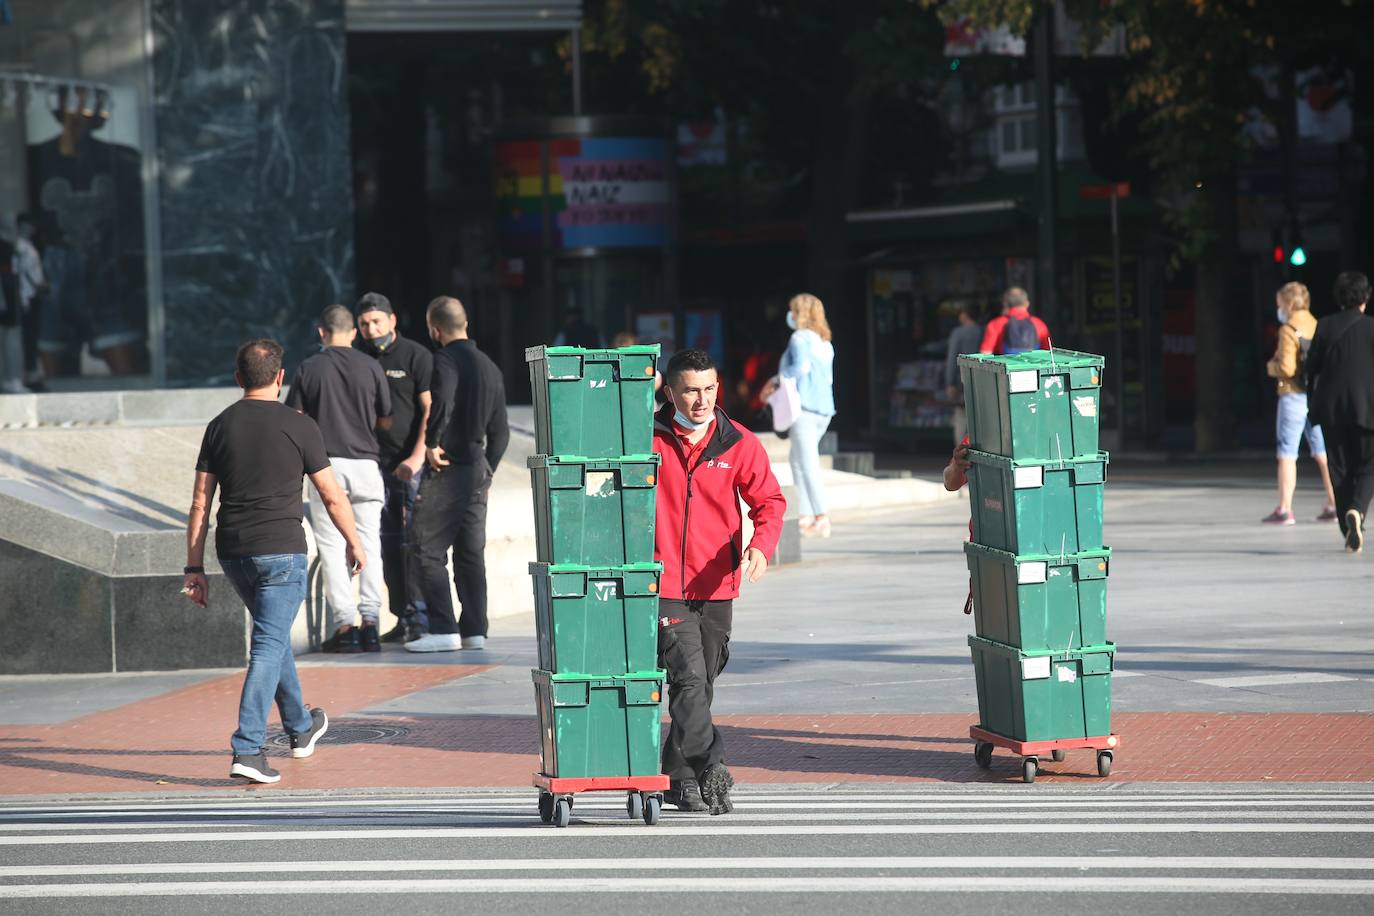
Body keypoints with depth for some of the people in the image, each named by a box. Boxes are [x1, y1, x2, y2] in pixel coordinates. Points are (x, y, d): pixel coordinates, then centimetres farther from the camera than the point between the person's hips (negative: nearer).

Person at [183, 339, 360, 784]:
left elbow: (200, 504, 4)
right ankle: (247, 750, -18)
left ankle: (300, 728, 40)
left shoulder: (220, 426, 6)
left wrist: (195, 569, 7)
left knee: (273, 634, 23)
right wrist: (354, 543, 17)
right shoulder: (298, 426, -4)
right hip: (281, 548, -5)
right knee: (269, 645, -6)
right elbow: (332, 497, 2)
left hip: (232, 552, 5)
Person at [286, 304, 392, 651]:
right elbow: (386, 422, 7)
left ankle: (344, 623, -6)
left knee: (331, 547, 2)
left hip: (326, 463, -1)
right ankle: (370, 621, 2)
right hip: (365, 462, 1)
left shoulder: (308, 368, 0)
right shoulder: (370, 367, 2)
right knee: (369, 545, 7)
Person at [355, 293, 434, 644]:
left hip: (413, 462, -6)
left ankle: (422, 619, -8)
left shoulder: (416, 356, -4)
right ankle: (403, 618, 9)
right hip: (379, 463, 6)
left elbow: (431, 411, -8)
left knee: (414, 542, -9)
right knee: (389, 544, 5)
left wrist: (416, 457, -17)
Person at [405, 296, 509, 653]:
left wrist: (431, 443, -20)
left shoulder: (446, 360, -10)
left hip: (447, 468, -8)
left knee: (430, 551, -4)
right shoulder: (489, 367, 15)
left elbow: (443, 399, -31)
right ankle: (474, 630, 11)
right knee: (471, 554, 12)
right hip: (478, 469, 8)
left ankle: (443, 629, -10)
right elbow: (500, 432, 18)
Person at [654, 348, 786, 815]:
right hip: (664, 583, -3)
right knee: (688, 678, -16)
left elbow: (769, 500, 2)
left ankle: (681, 777, 23)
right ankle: (710, 767, -19)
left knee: (701, 684, 11)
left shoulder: (739, 444, 1)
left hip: (716, 586, 3)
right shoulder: (647, 436, -3)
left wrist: (762, 545, -16)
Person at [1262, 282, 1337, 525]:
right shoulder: (1317, 327, 7)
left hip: (1294, 395, -6)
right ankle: (1334, 504, 9)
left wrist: (1271, 367, 1)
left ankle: (1284, 509, -2)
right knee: (1322, 453, 11)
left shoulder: (1289, 330, -12)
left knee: (1287, 454, -1)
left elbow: (1287, 368, -19)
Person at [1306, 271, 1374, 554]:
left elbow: (1312, 368, 1)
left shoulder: (1325, 326, -2)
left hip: (1331, 407, 2)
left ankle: (1350, 532, 9)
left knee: (1340, 469, 11)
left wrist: (1312, 402, 12)